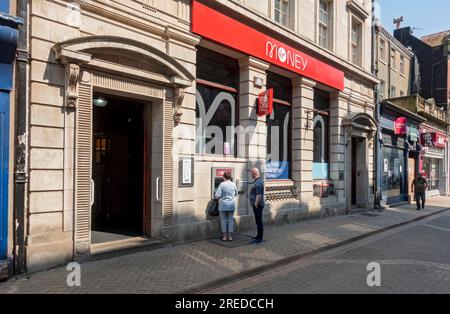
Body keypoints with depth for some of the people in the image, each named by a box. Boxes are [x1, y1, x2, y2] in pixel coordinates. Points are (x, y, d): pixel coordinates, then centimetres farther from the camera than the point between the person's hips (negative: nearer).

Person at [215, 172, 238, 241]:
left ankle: (224, 236, 13)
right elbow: (236, 194, 15)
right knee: (231, 220, 9)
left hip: (223, 205, -2)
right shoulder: (233, 184, 0)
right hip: (231, 205, 3)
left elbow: (217, 195, -13)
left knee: (223, 220, 8)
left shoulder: (222, 184, -10)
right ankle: (230, 236, 13)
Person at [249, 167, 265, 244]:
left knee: (259, 221, -4)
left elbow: (259, 195, -25)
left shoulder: (258, 183, -21)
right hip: (257, 205, 11)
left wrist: (256, 205, -21)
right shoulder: (258, 181, 13)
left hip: (258, 205, -11)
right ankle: (259, 236, 29)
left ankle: (260, 239, 2)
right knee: (258, 221, 18)